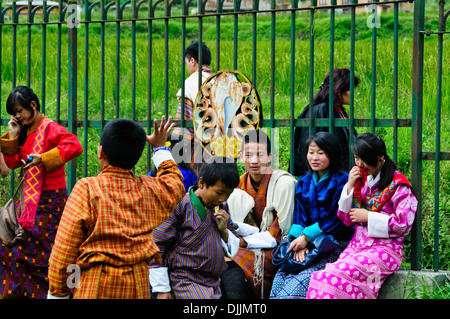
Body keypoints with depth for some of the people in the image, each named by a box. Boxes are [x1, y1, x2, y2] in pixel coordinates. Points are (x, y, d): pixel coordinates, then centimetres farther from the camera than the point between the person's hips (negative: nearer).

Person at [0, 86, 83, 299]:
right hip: (30, 199, 9)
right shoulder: (25, 131, 13)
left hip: (50, 201, -8)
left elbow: (74, 146, -27)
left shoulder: (49, 128, -13)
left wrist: (43, 159, -30)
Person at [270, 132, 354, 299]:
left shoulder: (342, 181, -3)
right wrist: (298, 240, -10)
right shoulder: (303, 182, 17)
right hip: (307, 242, 5)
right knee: (282, 274, -22)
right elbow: (299, 216, 10)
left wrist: (307, 237, -13)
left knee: (302, 279, -28)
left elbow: (336, 219, -9)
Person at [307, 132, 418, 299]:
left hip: (384, 248, -6)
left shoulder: (398, 184, -1)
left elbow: (403, 225, -6)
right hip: (357, 245, 6)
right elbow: (346, 219, 16)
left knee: (337, 275, -32)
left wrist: (368, 217, -6)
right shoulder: (361, 180, 18)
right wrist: (350, 186, 5)